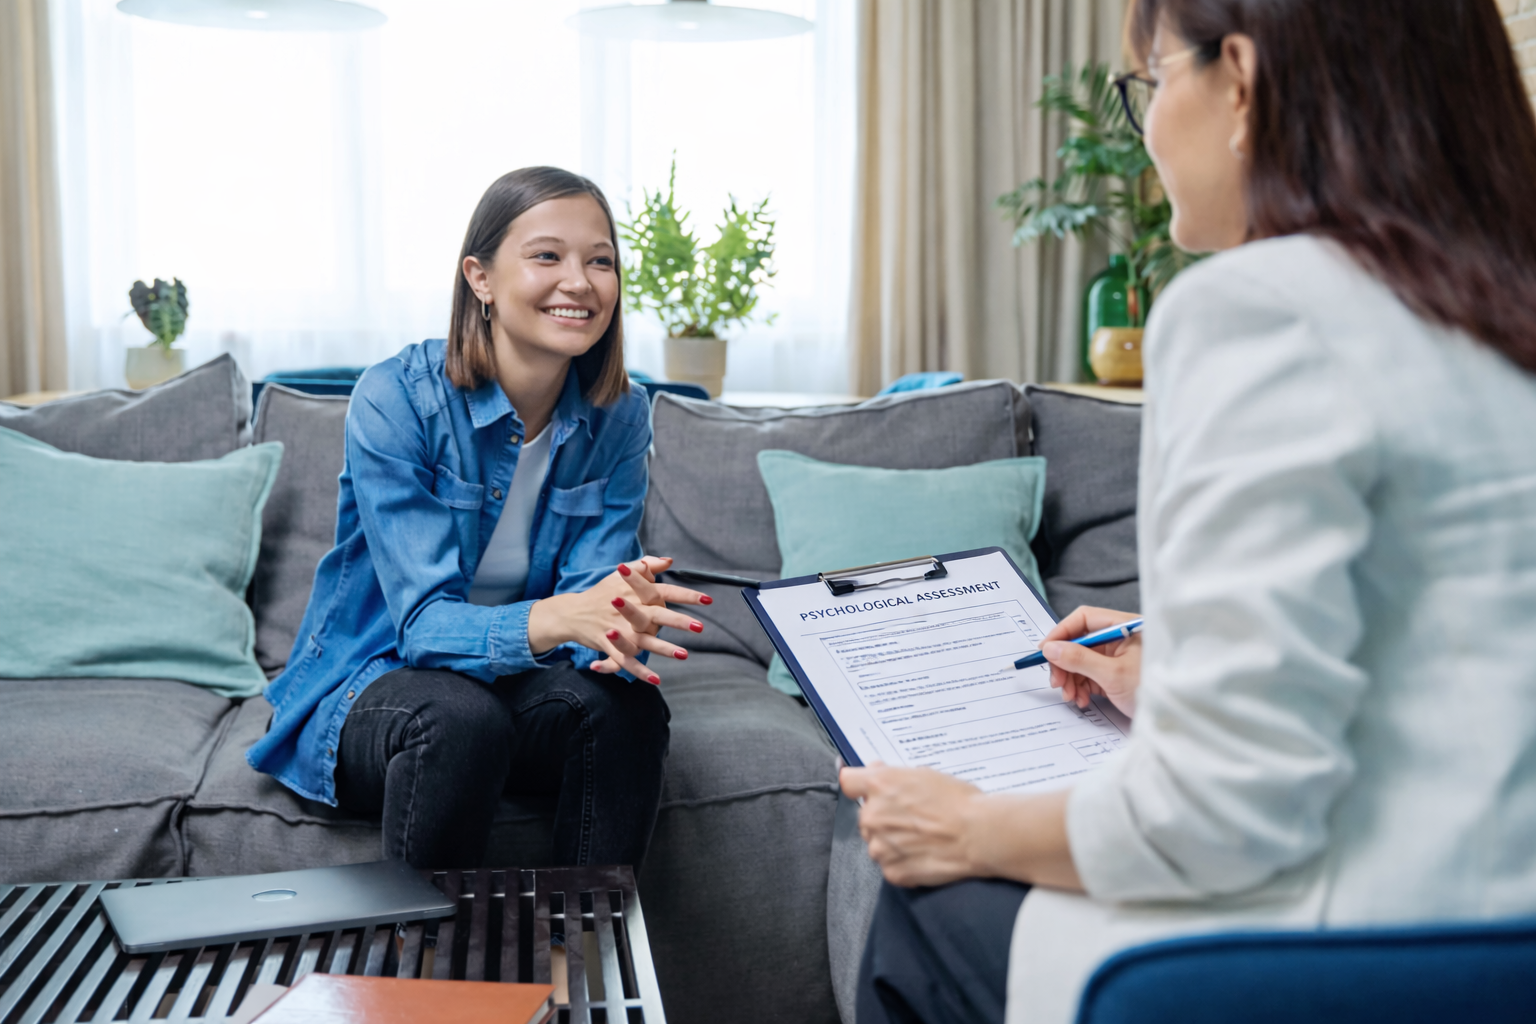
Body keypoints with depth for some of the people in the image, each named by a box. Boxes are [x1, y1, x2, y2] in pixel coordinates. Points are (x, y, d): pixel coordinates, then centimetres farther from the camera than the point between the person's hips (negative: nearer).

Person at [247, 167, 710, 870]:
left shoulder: (618, 417, -6)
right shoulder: (395, 400, -19)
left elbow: (589, 592, -13)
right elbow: (425, 621, -25)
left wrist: (619, 630, -39)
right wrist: (552, 619, -47)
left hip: (516, 683, 3)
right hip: (372, 684, -3)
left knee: (620, 702, -27)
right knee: (459, 717, -35)